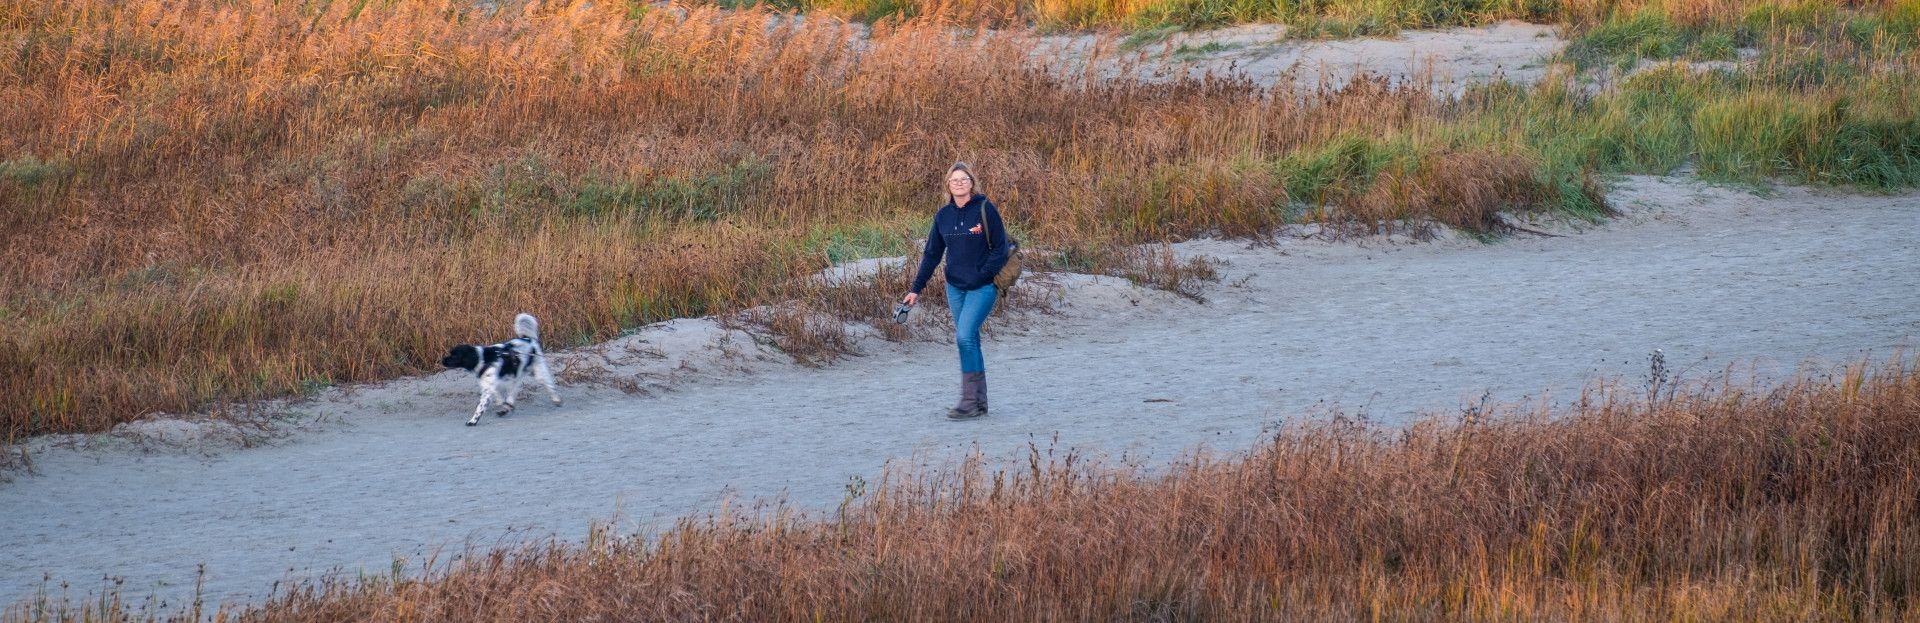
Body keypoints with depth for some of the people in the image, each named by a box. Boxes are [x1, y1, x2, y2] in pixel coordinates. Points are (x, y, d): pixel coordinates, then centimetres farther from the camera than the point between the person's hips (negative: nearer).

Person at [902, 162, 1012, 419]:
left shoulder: (985, 209, -9)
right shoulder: (943, 215, 5)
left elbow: (1000, 248, -8)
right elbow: (931, 254, 10)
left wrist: (982, 275, -16)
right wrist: (916, 289, 5)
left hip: (982, 288, -6)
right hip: (955, 288, 6)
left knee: (965, 337, -17)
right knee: (969, 341, 9)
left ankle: (970, 401, -13)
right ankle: (979, 402, 16)